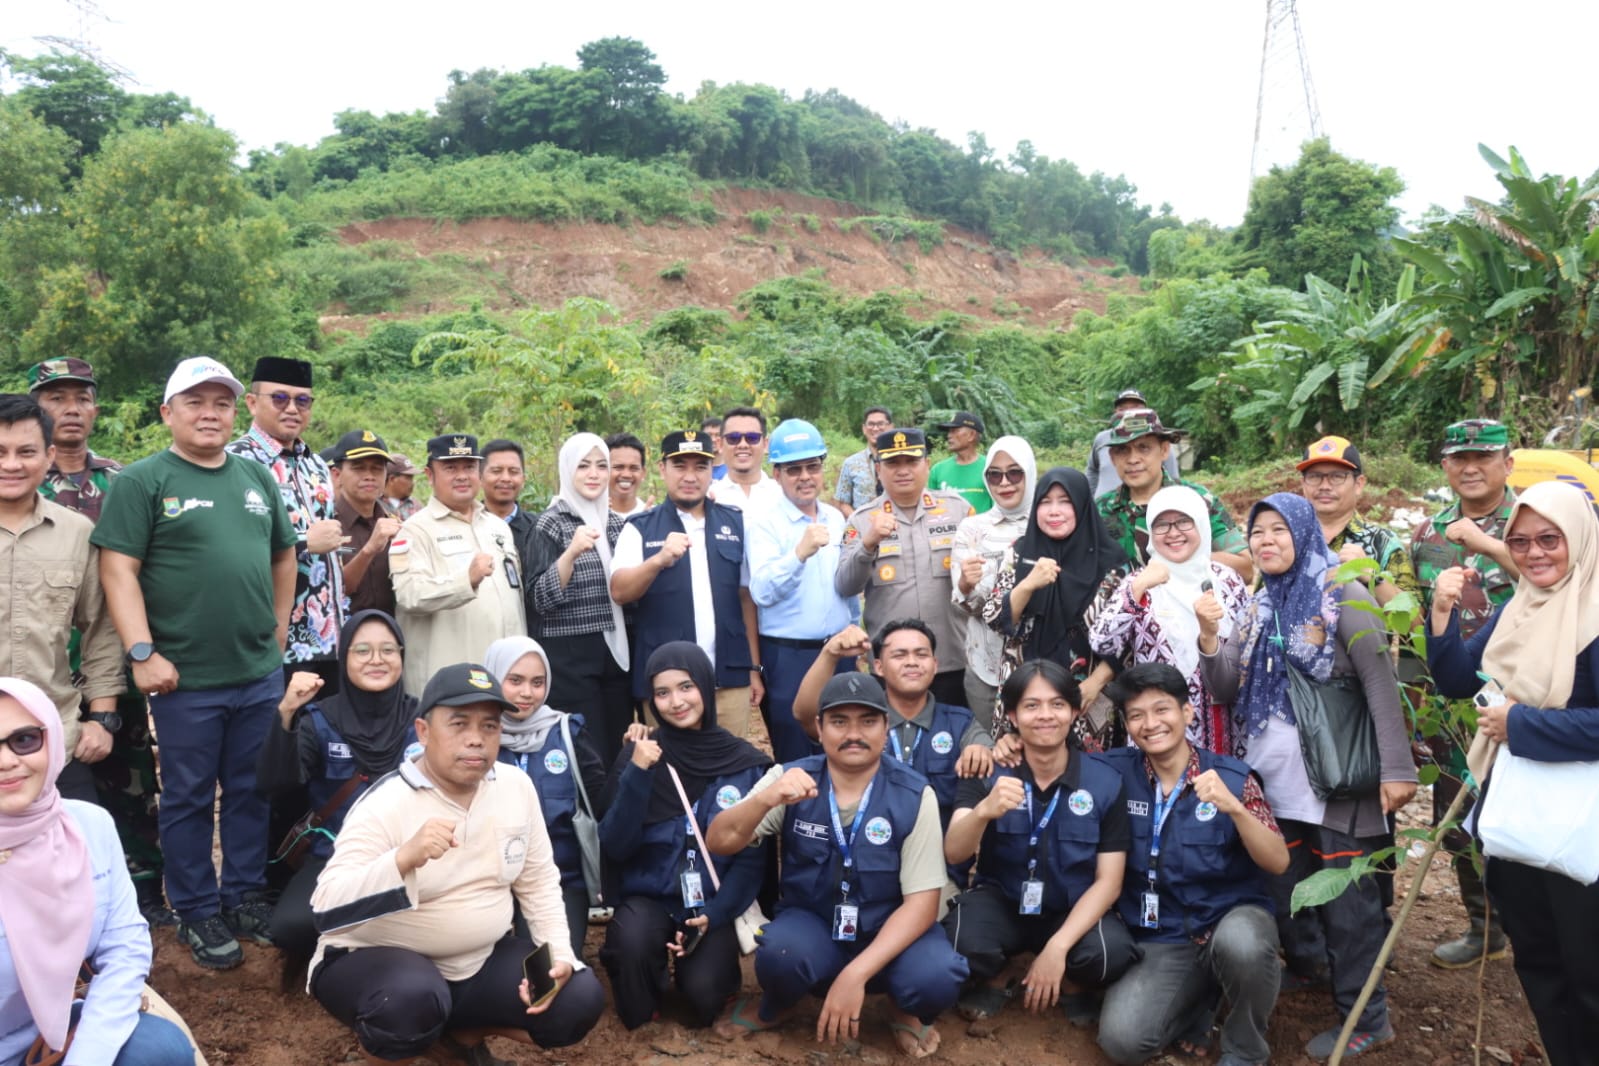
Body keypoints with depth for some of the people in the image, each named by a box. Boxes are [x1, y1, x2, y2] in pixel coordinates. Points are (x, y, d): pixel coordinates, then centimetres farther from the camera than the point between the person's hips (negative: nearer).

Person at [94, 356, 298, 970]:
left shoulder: (257, 479, 11)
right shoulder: (142, 481, -4)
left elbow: (284, 555, 19)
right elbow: (118, 569, -10)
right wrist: (142, 653, -16)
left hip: (261, 673, 5)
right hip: (186, 678, -4)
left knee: (252, 792, 14)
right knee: (189, 798, 8)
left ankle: (246, 897, 28)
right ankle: (198, 913, 21)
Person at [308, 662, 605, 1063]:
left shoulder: (516, 786, -4)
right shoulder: (384, 804, -20)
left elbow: (538, 880, 5)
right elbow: (327, 909, -29)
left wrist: (558, 955, -8)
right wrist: (404, 858, -44)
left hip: (481, 961, 5)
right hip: (376, 961, -5)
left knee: (579, 1000, -12)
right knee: (412, 1001, -37)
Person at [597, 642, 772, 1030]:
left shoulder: (745, 762, -4)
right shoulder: (639, 754, -4)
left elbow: (753, 857, -1)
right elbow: (614, 848, -11)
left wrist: (714, 914, -15)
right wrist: (637, 775, -22)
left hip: (712, 903, 0)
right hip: (647, 897, 0)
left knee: (702, 992, -22)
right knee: (633, 938, -31)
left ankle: (715, 961, 13)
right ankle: (641, 1017, 0)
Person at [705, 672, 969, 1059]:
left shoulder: (914, 795, -13)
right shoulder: (789, 779, -8)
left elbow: (922, 900, -15)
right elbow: (718, 843, -15)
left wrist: (856, 973, -27)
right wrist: (765, 799, -37)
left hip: (888, 932, -1)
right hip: (811, 925, 1)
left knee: (936, 977, -32)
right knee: (781, 953, -33)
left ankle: (904, 1010, 7)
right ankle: (774, 1008, 5)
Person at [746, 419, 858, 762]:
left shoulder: (836, 518, 9)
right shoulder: (763, 523, -9)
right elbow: (761, 591, -23)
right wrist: (800, 552, -36)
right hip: (788, 657, -5)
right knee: (795, 763, 5)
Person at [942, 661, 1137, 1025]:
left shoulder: (1105, 781, -11)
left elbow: (1108, 881, -10)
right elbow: (953, 853, -23)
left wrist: (1058, 946, -24)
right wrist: (983, 810, -46)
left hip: (1074, 911, 0)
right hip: (1000, 901, 0)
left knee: (1112, 952, -32)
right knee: (959, 942, -32)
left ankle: (1075, 987, 6)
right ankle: (990, 982, 6)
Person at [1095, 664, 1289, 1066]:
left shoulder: (1233, 776, -9)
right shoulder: (1118, 772, -5)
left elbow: (1278, 863, -13)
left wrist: (1234, 808, -30)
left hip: (1233, 916, -1)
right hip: (1160, 939, 2)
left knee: (1239, 943, -38)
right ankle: (1197, 1000, 14)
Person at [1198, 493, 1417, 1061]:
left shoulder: (1342, 595, -8)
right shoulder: (1261, 604, 10)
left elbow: (1380, 682, -12)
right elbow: (1228, 690, 7)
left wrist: (1396, 768, -17)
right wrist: (1209, 637, -10)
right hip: (1274, 778, 6)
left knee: (1346, 898, 1)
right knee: (1281, 883, 16)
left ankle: (1365, 1017, 14)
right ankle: (1306, 963, 40)